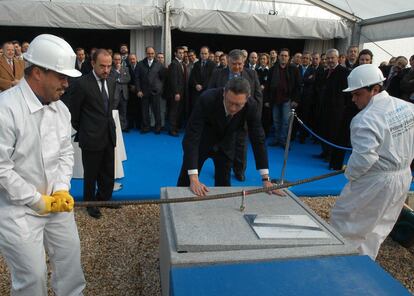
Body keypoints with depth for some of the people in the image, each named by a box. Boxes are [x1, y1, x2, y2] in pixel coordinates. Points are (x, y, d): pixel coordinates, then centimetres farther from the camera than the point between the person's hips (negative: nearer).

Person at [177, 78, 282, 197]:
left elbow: (258, 139, -18)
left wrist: (266, 179, -21)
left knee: (223, 186, 7)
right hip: (201, 141, -2)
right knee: (185, 184, 6)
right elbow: (191, 137, -37)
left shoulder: (252, 106, -26)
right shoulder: (207, 99, -36)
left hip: (225, 145, 2)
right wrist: (194, 179, -43)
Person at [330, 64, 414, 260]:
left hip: (375, 183, -9)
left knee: (343, 221, 8)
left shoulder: (365, 120, -25)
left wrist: (349, 173, -10)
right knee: (377, 229, 21)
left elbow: (364, 158, -28)